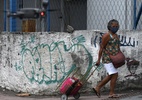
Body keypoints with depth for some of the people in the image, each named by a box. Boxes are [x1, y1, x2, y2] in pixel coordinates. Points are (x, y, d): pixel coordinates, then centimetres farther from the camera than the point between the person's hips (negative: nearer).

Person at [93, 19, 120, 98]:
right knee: (115, 75, -11)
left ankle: (97, 88, 19)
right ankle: (112, 93, -4)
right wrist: (99, 60, -15)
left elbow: (118, 48, 19)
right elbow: (101, 48, -12)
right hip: (107, 58, -9)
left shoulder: (116, 36, 15)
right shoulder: (107, 35, -11)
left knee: (110, 76, 10)